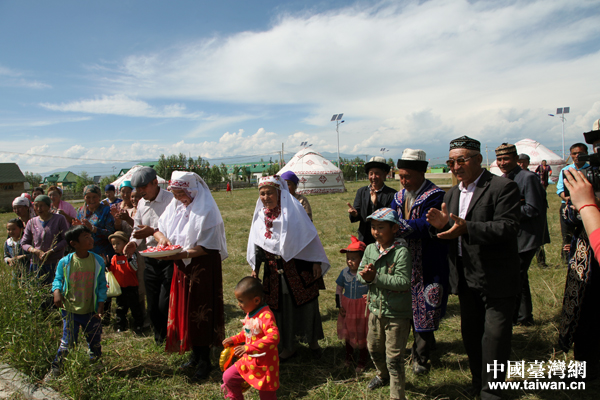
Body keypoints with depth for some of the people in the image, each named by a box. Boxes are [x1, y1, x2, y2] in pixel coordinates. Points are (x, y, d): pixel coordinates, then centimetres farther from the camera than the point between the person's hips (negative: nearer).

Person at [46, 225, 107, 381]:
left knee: (95, 341, 14)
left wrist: (101, 304, -6)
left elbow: (102, 284, 0)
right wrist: (56, 291, -19)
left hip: (91, 310, 2)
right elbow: (58, 279, 2)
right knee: (67, 342, 3)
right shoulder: (65, 262, -9)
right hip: (70, 309, -2)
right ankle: (55, 369, 22)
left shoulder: (98, 261, -6)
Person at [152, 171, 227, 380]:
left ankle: (204, 361, 15)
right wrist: (161, 237, -9)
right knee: (184, 310, 13)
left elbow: (206, 247, -19)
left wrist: (180, 254, -28)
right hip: (182, 267, 7)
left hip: (203, 267, -7)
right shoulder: (175, 206, 5)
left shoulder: (206, 210, -16)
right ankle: (195, 355, 30)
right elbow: (159, 228, 14)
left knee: (201, 312, 0)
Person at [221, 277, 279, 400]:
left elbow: (273, 337, -39)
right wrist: (234, 339, 7)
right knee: (228, 377, 9)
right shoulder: (250, 313, 1)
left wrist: (248, 348, -39)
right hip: (248, 361, 8)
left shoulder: (266, 315, -27)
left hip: (265, 365, -8)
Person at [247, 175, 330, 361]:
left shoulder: (293, 209, -9)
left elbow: (309, 236, -7)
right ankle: (287, 347, 28)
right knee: (280, 309, 10)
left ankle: (313, 341, 29)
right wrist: (255, 267, 14)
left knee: (306, 305, 7)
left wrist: (316, 263, -9)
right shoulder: (261, 215, 6)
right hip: (274, 271, 4)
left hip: (299, 269, -4)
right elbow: (257, 244, 14)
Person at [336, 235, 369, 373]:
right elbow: (339, 289, 6)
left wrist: (370, 297, -27)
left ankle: (362, 361, 31)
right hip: (347, 308, 4)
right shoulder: (344, 272, -6)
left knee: (362, 334, 11)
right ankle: (349, 356, 43)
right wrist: (339, 306, 2)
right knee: (348, 333, 20)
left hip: (363, 309, -4)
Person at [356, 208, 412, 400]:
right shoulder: (370, 249, 0)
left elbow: (403, 282, -26)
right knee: (374, 348, 25)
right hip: (376, 308, 7)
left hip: (397, 313, -6)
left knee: (394, 357, 3)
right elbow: (360, 274, 2)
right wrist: (365, 276, -21)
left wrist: (376, 277, -29)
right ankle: (383, 375, 52)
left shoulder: (401, 252, -19)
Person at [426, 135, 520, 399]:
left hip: (495, 279, -6)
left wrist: (466, 228, -36)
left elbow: (508, 227, -24)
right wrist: (441, 225, -13)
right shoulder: (452, 194, 11)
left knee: (495, 335, 2)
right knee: (470, 333, 18)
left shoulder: (503, 187, -12)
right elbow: (450, 235, 10)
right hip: (466, 278, 7)